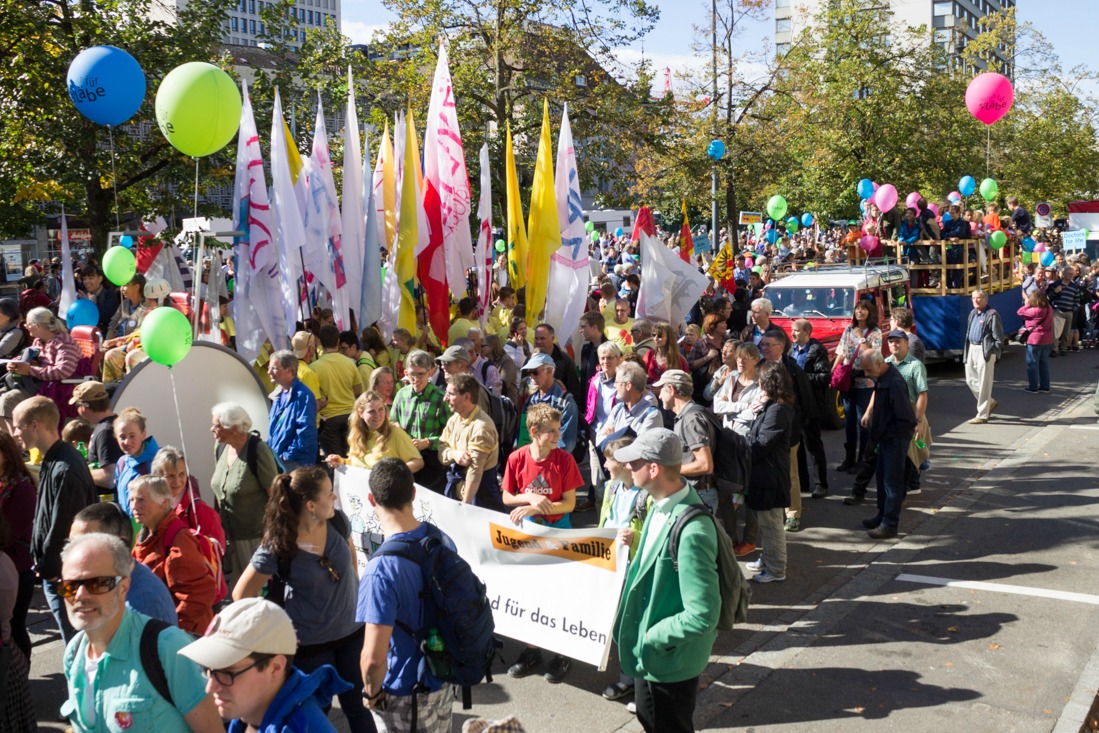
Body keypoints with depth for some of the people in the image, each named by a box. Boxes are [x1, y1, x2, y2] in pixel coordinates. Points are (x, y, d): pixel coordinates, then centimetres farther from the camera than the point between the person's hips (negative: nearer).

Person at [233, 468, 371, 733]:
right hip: (310, 645, -3)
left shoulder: (337, 521, -11)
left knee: (358, 706, 14)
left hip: (352, 633, 4)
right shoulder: (277, 547, -23)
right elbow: (241, 595, -12)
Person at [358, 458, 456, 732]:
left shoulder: (382, 569, -30)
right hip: (444, 681, 6)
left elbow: (373, 658, -32)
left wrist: (372, 692, -12)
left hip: (405, 697, -6)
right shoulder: (441, 539, -7)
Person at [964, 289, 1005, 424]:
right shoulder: (972, 314, 15)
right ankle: (990, 403, 34)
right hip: (972, 349, 8)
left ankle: (982, 415, 3)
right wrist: (967, 350, 14)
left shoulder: (992, 314, -10)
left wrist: (995, 352, -14)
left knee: (984, 384, -3)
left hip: (985, 351, -8)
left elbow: (998, 337, -10)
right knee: (970, 380, 13)